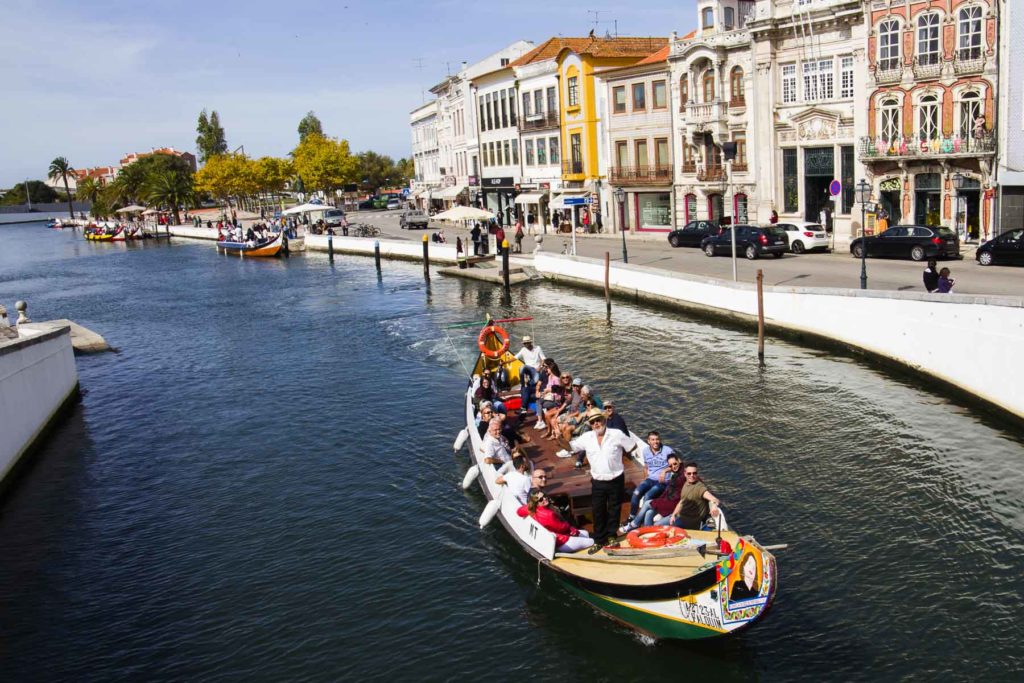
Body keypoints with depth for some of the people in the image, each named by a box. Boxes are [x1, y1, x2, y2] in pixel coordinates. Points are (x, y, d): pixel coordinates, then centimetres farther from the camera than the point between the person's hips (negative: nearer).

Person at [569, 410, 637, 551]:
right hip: (598, 482, 2)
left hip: (616, 480, -2)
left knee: (614, 511, 13)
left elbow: (632, 447, 0)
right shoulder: (586, 438, -4)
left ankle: (612, 537, 32)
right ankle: (599, 540, 23)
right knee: (598, 512, 9)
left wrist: (619, 455, 1)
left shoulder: (617, 435, -12)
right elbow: (570, 447, 6)